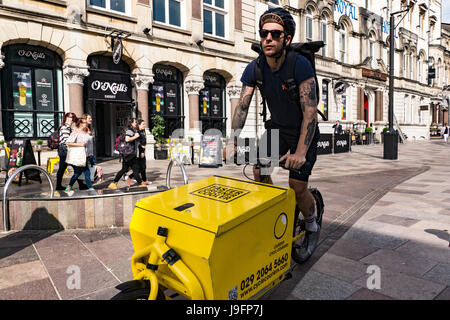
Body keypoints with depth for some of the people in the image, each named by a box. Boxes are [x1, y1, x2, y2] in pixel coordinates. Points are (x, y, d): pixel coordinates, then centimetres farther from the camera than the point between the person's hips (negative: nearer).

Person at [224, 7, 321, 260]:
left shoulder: (301, 65, -26)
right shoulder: (254, 69, -11)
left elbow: (310, 112, -31)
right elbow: (242, 107, -11)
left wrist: (300, 153, -38)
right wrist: (233, 142, -21)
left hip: (303, 130, -4)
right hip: (276, 127, 5)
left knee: (298, 187, -9)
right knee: (258, 169, -12)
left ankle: (313, 228, 21)